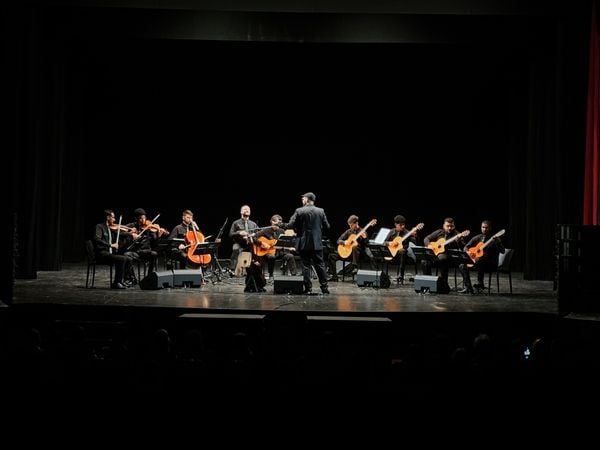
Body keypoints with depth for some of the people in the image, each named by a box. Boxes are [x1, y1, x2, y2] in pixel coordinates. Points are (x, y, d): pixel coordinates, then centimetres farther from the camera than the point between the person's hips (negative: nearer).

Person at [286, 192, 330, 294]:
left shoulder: (299, 211, -7)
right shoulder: (321, 211, 2)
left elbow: (290, 225, -10)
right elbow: (327, 226, 4)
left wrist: (297, 229, 11)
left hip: (304, 243, -3)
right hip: (317, 243, 3)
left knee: (306, 266, 3)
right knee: (320, 265, 9)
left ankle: (308, 289, 2)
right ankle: (324, 288, 10)